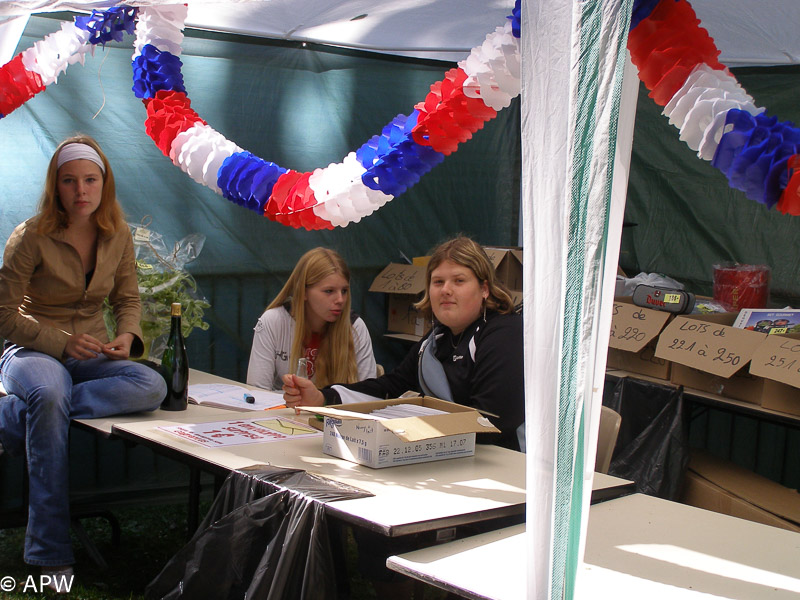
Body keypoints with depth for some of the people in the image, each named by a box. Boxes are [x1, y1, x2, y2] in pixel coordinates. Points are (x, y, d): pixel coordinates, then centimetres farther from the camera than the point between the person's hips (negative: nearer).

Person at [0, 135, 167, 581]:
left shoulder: (119, 237, 4)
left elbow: (129, 298, 15)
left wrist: (127, 336, -7)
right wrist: (61, 343, -17)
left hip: (92, 356, 4)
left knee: (153, 387, -28)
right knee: (49, 396, -41)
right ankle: (52, 556, -34)